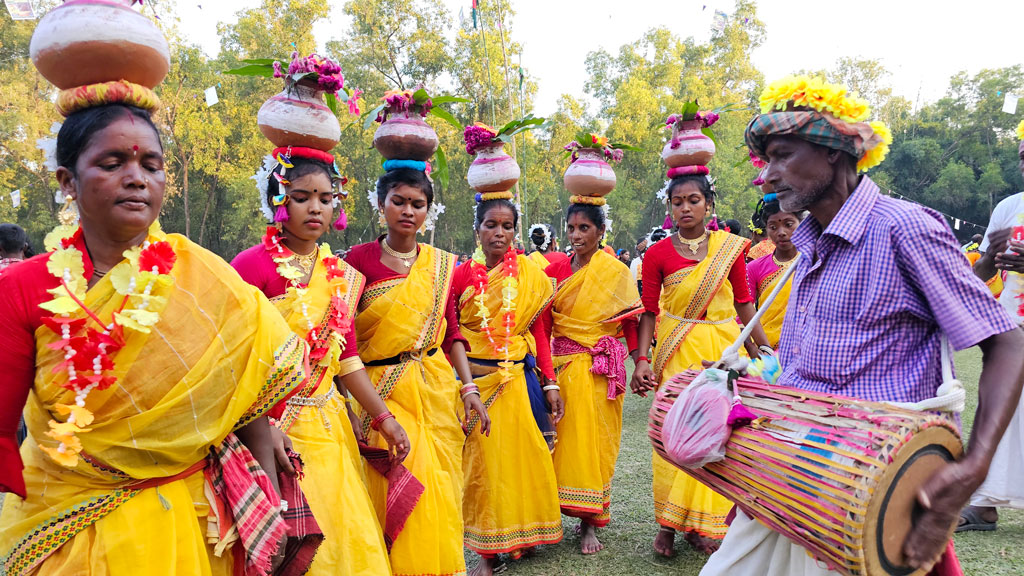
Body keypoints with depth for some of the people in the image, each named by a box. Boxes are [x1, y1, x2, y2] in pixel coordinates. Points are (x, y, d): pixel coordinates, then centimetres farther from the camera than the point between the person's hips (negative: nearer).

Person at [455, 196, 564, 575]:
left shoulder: (530, 275, 2)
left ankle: (523, 536, 27)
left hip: (520, 377, 1)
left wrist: (550, 382, 1)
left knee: (523, 457, 7)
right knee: (483, 460, 3)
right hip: (477, 379, -1)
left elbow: (538, 331, 4)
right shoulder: (462, 276, -1)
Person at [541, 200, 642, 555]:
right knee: (567, 436, 3)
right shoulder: (555, 271, 6)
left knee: (596, 439, 1)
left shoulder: (616, 272, -1)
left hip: (601, 368, -2)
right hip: (563, 364, 2)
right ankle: (582, 514, 18)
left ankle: (590, 523, 8)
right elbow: (544, 325, 6)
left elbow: (630, 323, 0)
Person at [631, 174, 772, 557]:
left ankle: (701, 523, 17)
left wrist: (765, 349, 4)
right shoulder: (658, 254, -1)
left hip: (724, 346, 2)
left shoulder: (731, 247, 3)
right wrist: (642, 359, -11)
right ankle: (668, 523, 11)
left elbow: (744, 303, 8)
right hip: (677, 350, -2)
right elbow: (649, 312, -1)